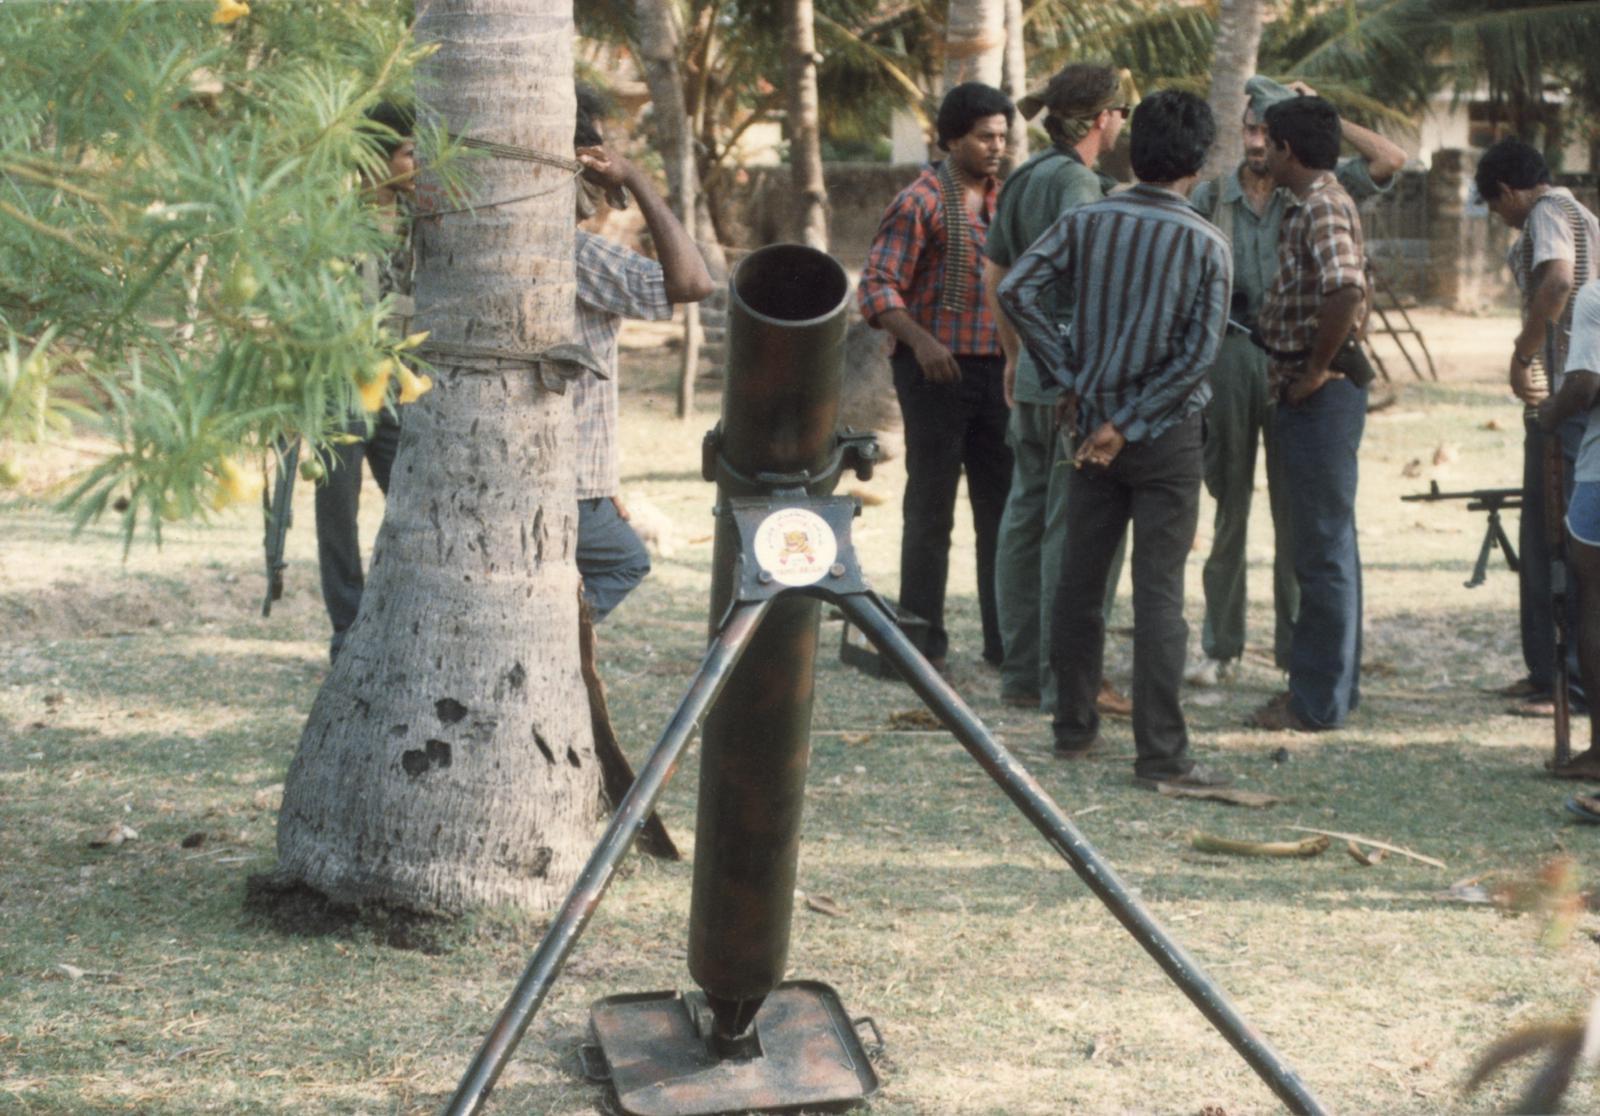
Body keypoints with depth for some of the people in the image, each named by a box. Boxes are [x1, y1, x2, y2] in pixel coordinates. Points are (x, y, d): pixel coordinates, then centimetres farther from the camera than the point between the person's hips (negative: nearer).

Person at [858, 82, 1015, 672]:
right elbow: (877, 287, -13)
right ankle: (924, 641, 8)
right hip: (938, 372, -6)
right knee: (931, 510, 1)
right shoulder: (921, 203, -7)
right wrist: (920, 340, -27)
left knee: (1003, 508, 8)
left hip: (996, 369, 6)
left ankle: (1005, 640, 16)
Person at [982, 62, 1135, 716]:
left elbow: (994, 277, 22)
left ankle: (1022, 673, 19)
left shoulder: (1021, 182, 14)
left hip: (1033, 373, 10)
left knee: (1026, 516, 13)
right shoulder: (1075, 180, -14)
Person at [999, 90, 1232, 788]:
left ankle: (1074, 729, 22)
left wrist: (1070, 377, -2)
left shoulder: (1085, 223, -1)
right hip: (1166, 439, -3)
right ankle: (1160, 755, -3)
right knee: (1158, 592, -2)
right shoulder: (1205, 244, -8)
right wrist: (1128, 425, -9)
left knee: (1079, 579, 13)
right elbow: (1199, 353, -13)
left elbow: (1015, 291, -9)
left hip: (1091, 422, 3)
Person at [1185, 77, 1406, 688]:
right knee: (1228, 505, 7)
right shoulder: (1212, 195, 6)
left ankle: (1296, 647, 8)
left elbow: (1391, 159, -8)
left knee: (1296, 509, 2)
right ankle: (1220, 646, 13)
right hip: (1228, 355, 1)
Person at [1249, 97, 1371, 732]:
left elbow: (1346, 292, -32)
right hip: (1311, 397, 11)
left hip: (1319, 395, -11)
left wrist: (1317, 370, -21)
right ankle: (1326, 682, 24)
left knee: (1324, 545, -6)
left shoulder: (1322, 208, -16)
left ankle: (1320, 701, -2)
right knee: (1323, 544, 16)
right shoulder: (1322, 204, 17)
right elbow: (1352, 291, 28)